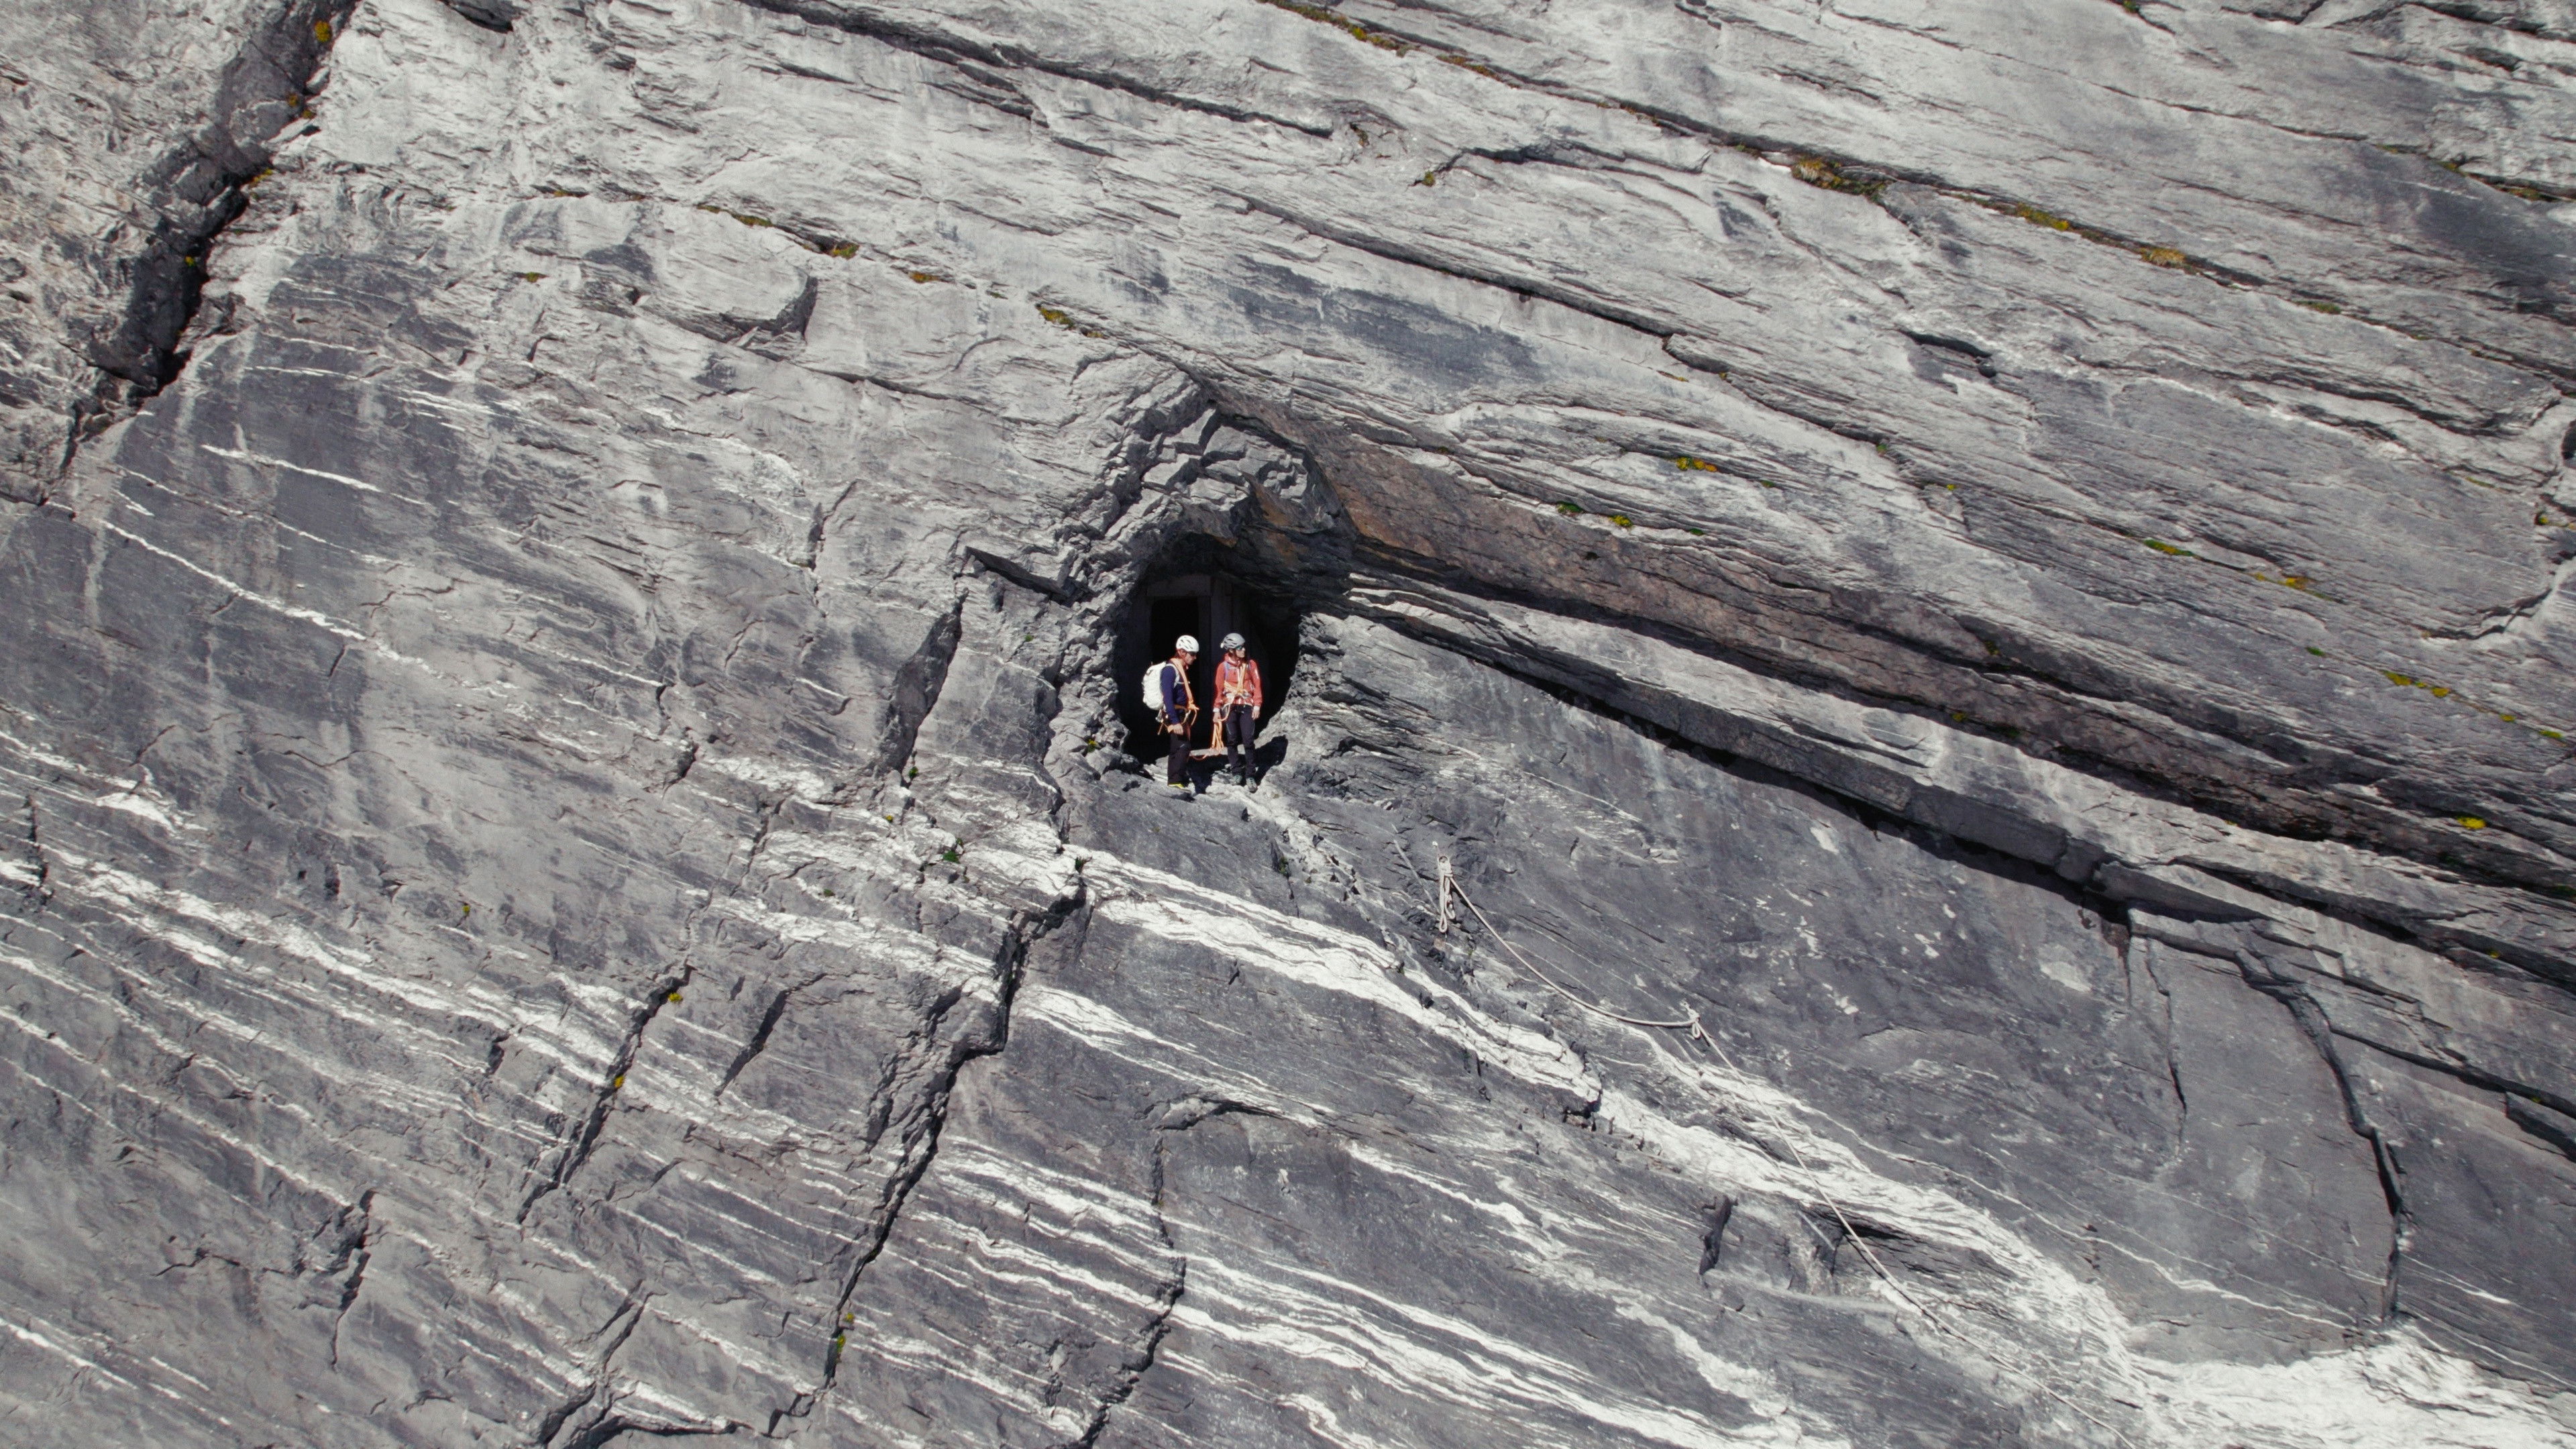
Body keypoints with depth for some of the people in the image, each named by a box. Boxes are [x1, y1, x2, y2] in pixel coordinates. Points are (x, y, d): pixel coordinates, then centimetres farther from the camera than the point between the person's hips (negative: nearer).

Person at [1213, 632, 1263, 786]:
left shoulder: (1250, 664, 1)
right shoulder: (1224, 666, -2)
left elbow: (1257, 685, 5)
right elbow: (1219, 689, 3)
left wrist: (1257, 705, -1)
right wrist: (1217, 710, 1)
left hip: (1246, 706, 0)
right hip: (1230, 707, 0)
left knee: (1248, 741, -5)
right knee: (1232, 740, 3)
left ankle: (1249, 775, 1)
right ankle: (1237, 772, 13)